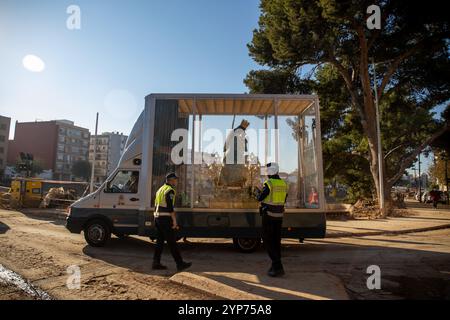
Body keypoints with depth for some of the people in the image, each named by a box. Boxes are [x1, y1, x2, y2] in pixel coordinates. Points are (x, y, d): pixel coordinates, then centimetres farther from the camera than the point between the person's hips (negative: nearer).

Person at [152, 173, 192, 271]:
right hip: (165, 218, -9)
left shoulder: (160, 189, 18)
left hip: (157, 218, 9)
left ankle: (156, 263, 14)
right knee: (172, 242, -5)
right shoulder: (170, 190, -12)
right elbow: (170, 207, -19)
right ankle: (180, 264, 2)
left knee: (160, 241, 13)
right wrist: (174, 221, -15)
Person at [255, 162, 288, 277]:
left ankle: (277, 266, -7)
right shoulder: (283, 184, 7)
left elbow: (260, 198, -11)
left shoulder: (268, 184, -15)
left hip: (269, 215, -7)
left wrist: (257, 195, 11)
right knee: (276, 241, 13)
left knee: (267, 241, 0)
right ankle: (276, 267, 17)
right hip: (279, 215, 7)